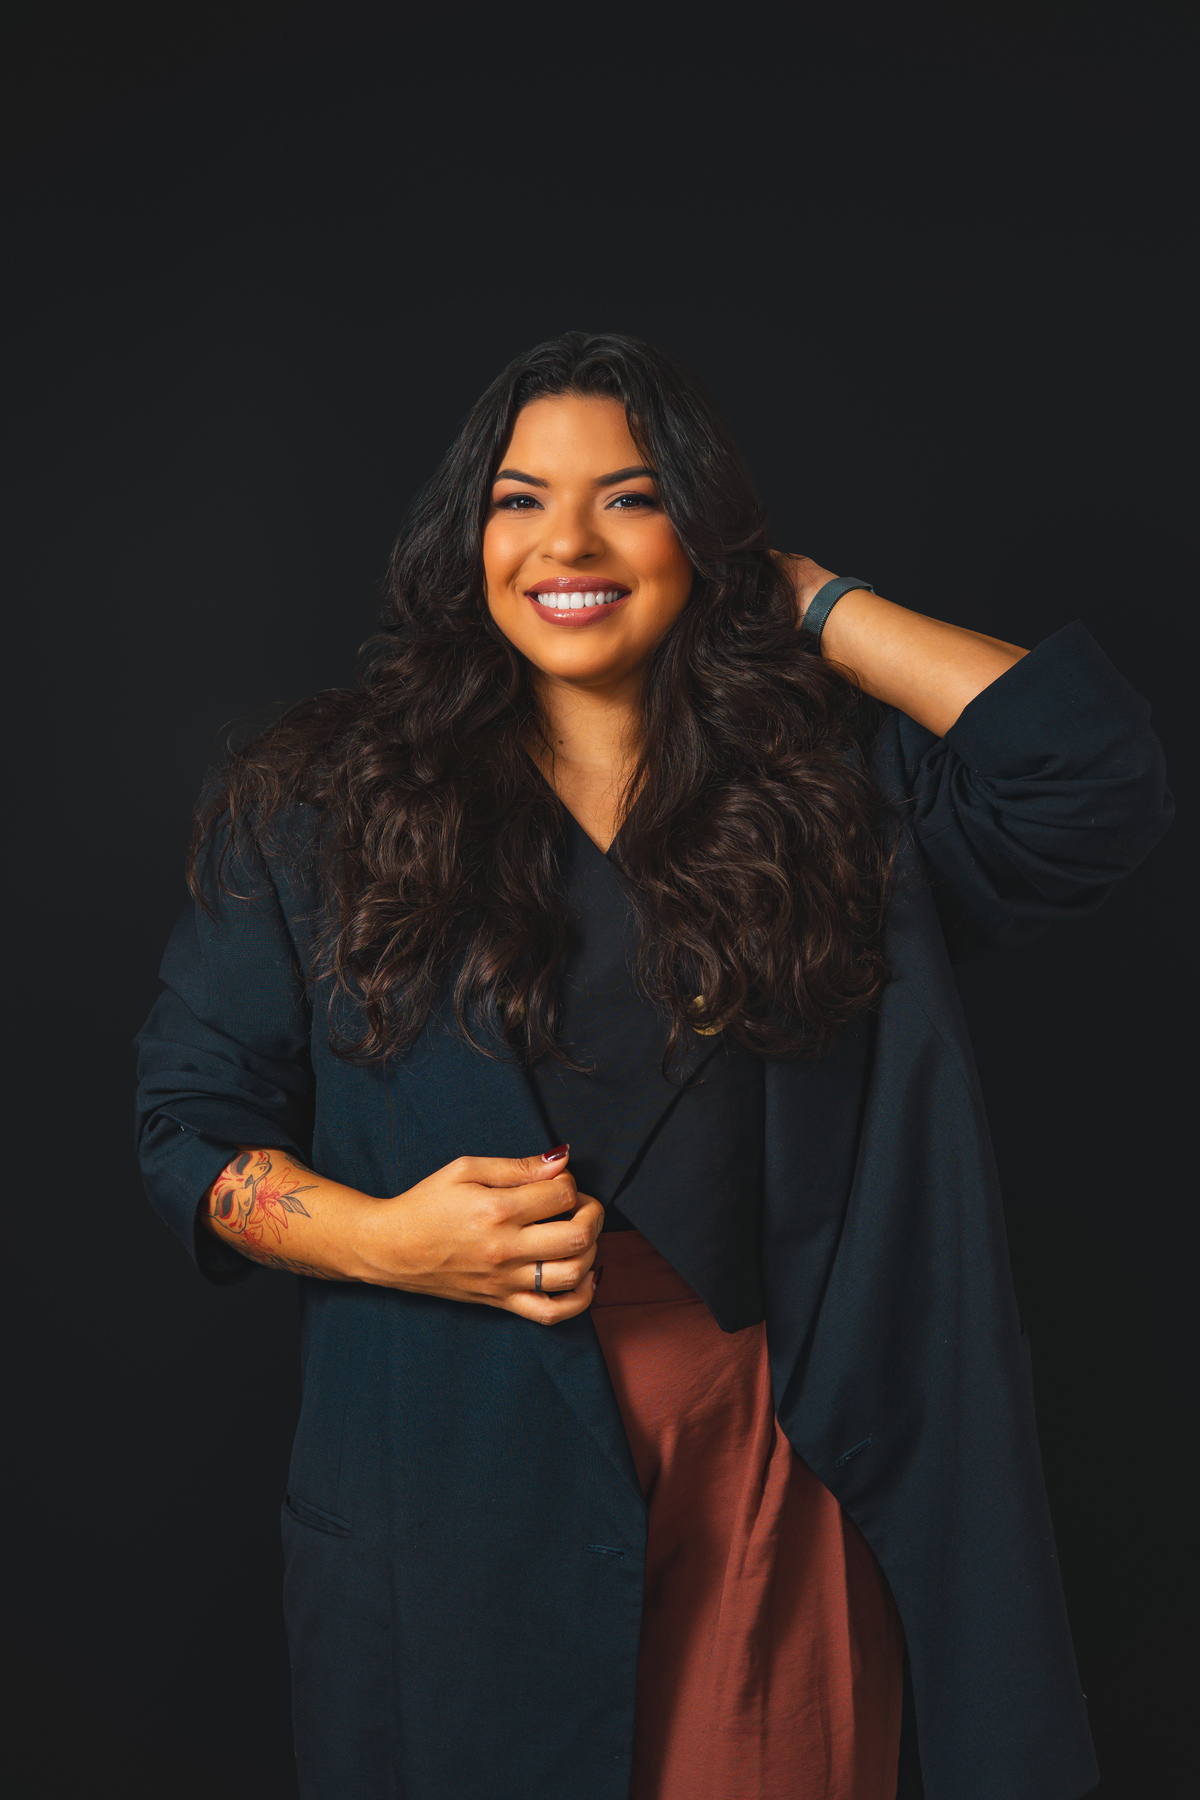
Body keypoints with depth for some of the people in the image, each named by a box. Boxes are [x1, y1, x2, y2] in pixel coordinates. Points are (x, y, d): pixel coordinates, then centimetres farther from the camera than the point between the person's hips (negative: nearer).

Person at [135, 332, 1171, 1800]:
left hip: (777, 1471, 1)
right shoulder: (321, 809, 1)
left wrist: (814, 606, -4)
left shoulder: (833, 783, 2)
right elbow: (191, 1114, 3)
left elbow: (1101, 783, -12)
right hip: (464, 1496, 0)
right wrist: (383, 1237, -16)